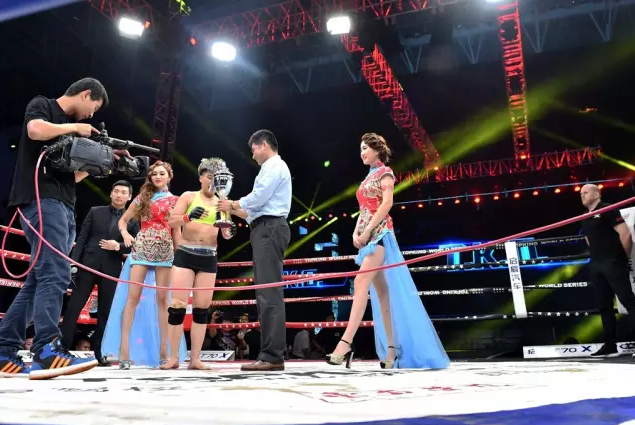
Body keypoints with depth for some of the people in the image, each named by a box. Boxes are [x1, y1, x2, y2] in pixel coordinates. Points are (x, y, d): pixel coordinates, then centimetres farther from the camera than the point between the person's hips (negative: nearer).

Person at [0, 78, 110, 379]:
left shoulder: (70, 130, 28)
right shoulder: (42, 105, 5)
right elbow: (35, 130, -19)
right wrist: (74, 127, -5)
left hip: (64, 206, 9)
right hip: (41, 200, -9)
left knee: (38, 280, 5)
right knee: (55, 274, -19)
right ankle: (46, 350, -23)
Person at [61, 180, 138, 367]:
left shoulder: (132, 220, 8)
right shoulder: (95, 212, 7)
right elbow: (82, 238, 3)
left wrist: (118, 246, -14)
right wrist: (74, 262, -6)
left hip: (111, 270, 1)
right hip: (89, 265, 0)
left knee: (105, 311, 5)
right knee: (74, 306, 0)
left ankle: (98, 351, 14)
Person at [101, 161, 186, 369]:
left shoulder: (174, 201, 10)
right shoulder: (142, 197, 10)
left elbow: (176, 231, 10)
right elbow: (123, 220, 14)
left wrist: (179, 255, 4)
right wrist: (125, 234, -6)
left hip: (165, 251, 0)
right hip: (141, 249, 0)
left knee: (162, 299, 1)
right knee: (133, 297, -7)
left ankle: (163, 350, 3)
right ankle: (124, 349, -8)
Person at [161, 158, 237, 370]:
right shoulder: (188, 197, 5)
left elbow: (225, 234, 11)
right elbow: (172, 221, -3)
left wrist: (230, 232, -13)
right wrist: (188, 216, -23)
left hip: (209, 258, 3)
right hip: (185, 254, -2)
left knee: (202, 307, 3)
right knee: (177, 305, -5)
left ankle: (195, 358, 9)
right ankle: (174, 357, 5)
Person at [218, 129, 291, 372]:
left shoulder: (274, 166, -2)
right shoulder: (272, 169, 28)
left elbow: (258, 198, -13)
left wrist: (232, 204, 2)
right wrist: (235, 211, 19)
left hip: (270, 229, -11)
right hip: (267, 229, 11)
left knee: (269, 293, -15)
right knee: (266, 293, 6)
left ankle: (273, 356, -16)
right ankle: (270, 355, 8)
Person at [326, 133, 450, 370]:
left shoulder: (384, 172, 1)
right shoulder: (368, 178, 24)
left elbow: (387, 203, -13)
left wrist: (367, 231, -18)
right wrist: (356, 232, 4)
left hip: (379, 232, -8)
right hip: (367, 234, 9)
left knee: (360, 283, -21)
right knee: (381, 291, 4)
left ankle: (346, 342, -27)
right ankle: (392, 348, 5)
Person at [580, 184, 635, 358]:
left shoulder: (608, 210, -4)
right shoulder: (585, 219, 19)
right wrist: (595, 257, 14)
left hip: (613, 263, -8)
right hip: (596, 265, 8)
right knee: (605, 305, 8)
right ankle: (610, 345, 12)